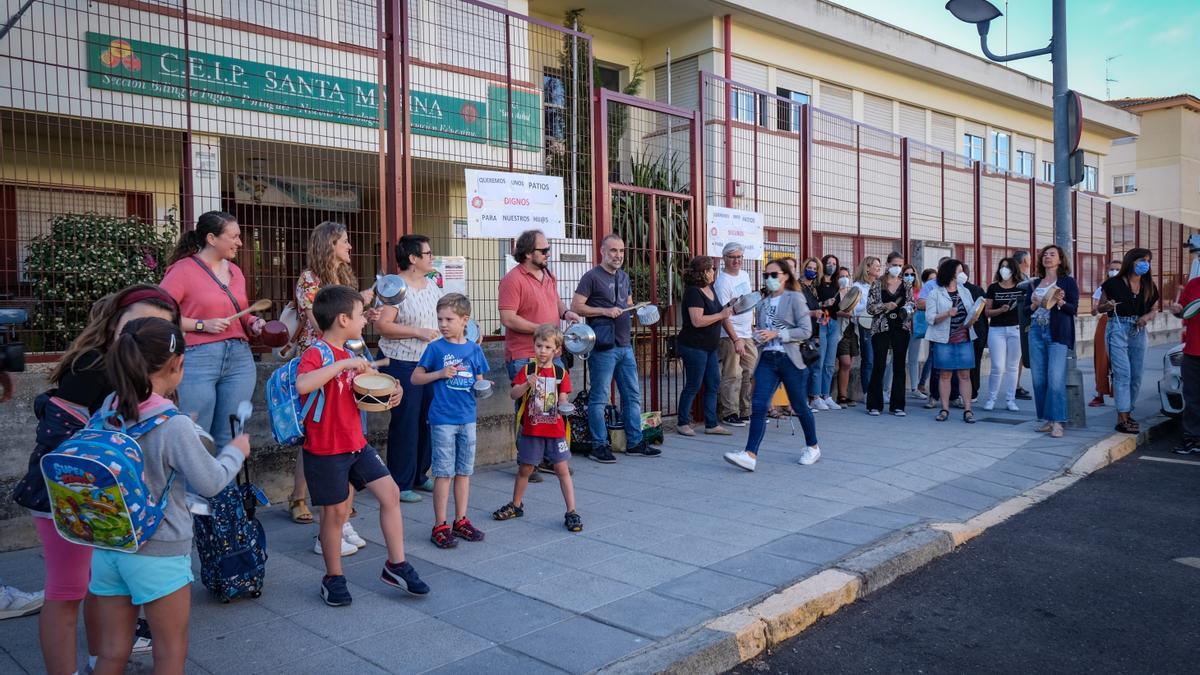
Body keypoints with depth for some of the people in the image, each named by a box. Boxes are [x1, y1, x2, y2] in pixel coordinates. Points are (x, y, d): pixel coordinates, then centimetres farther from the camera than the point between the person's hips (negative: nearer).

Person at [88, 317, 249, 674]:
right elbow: (210, 483, -13)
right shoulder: (174, 426, -21)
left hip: (106, 547, 6)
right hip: (158, 553, -5)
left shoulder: (107, 411, -4)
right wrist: (235, 451, 5)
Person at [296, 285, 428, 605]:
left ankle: (396, 565, 15)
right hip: (325, 450, -8)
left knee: (390, 492, 4)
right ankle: (333, 578, 23)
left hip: (357, 444, 8)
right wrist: (344, 363, -36)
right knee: (336, 512, 3)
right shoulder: (315, 354, -17)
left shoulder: (349, 354, 11)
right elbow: (302, 385, -39)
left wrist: (389, 395, 2)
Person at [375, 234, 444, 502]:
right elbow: (381, 326, -19)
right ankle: (400, 484, 10)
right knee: (405, 424, -1)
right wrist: (418, 332, -22)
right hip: (401, 363, -7)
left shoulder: (432, 285, 10)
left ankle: (420, 475, 27)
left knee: (427, 420, 12)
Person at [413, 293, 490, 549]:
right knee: (444, 472, 0)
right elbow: (416, 377, 1)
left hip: (467, 418, 4)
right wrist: (441, 373, -13)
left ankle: (461, 521, 23)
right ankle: (440, 526, 9)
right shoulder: (436, 348, -3)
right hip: (443, 419, -4)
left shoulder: (474, 349, 5)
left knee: (464, 471, 12)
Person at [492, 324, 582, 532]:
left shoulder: (561, 373, 1)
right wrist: (527, 385, -26)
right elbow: (513, 394, -9)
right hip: (531, 430, 1)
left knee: (562, 469, -1)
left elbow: (562, 400, 1)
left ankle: (571, 512, 3)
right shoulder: (526, 370, 0)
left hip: (555, 430, 0)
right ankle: (516, 505, 33)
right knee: (525, 468, 14)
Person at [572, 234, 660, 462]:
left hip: (625, 345, 8)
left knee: (633, 395, 11)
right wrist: (605, 311, -18)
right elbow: (576, 307, -12)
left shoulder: (624, 277, 16)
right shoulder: (592, 276, -6)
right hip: (604, 347, -8)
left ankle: (634, 443, 20)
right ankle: (599, 446, 8)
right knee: (599, 398, -1)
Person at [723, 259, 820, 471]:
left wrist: (776, 334, -17)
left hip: (789, 359, -4)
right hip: (766, 359, 5)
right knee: (758, 407, -8)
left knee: (800, 407, 10)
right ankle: (750, 455, -13)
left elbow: (806, 331, -10)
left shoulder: (795, 298, -4)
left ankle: (812, 447, 31)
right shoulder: (762, 303, 13)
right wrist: (758, 335, 1)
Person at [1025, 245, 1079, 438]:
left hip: (1057, 334, -4)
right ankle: (1047, 420, 12)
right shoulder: (1033, 283, 15)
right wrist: (1033, 306, -6)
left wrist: (1060, 302, -20)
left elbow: (1074, 308, -2)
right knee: (1038, 379, 3)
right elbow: (1025, 310, 15)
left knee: (1056, 379, -12)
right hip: (1036, 332, 4)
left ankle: (1057, 422, -8)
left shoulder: (1067, 282, 4)